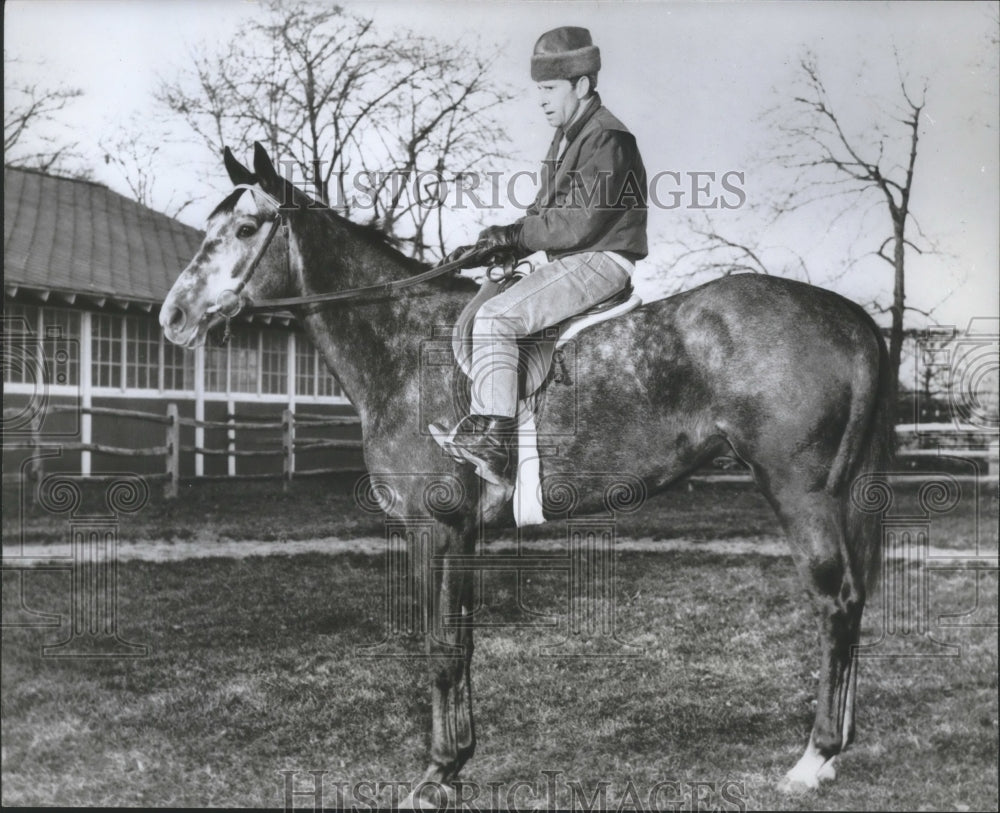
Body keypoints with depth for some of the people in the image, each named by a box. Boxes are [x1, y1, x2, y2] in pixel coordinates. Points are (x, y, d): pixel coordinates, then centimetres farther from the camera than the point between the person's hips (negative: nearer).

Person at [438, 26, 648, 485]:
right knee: (474, 309, 11)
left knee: (495, 318, -25)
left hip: (601, 261, -11)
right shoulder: (568, 138, 18)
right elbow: (546, 214, 18)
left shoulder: (605, 140, -13)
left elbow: (581, 222, -20)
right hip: (572, 261, 11)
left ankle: (493, 437, -27)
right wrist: (494, 248, 4)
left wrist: (515, 235, -14)